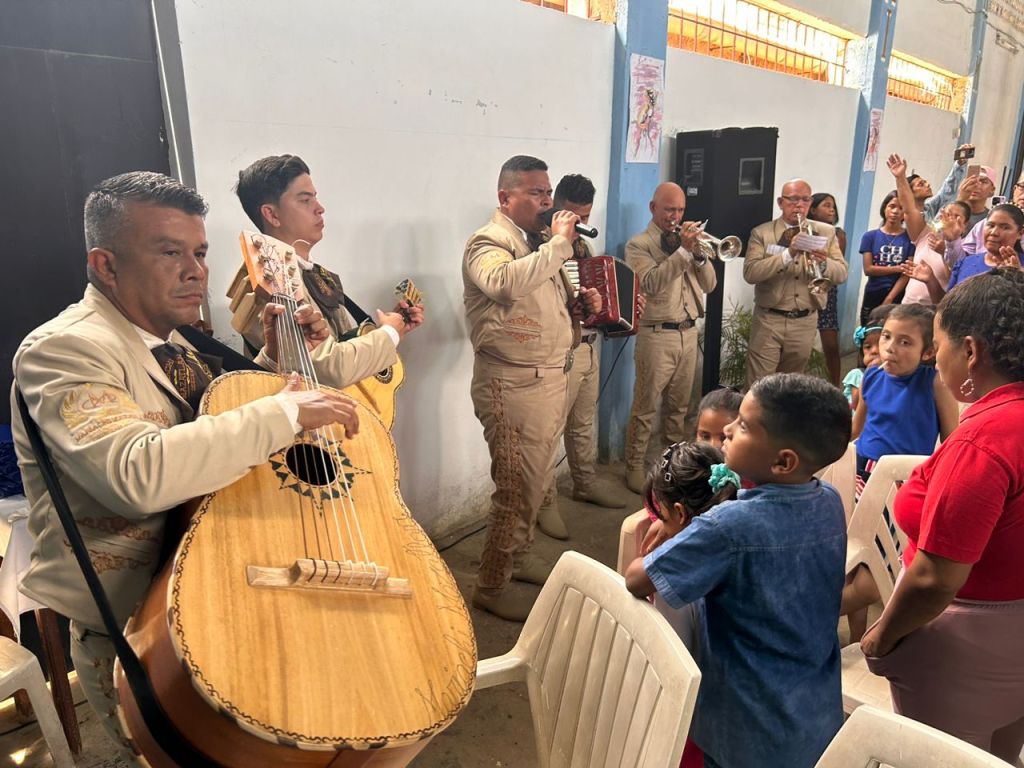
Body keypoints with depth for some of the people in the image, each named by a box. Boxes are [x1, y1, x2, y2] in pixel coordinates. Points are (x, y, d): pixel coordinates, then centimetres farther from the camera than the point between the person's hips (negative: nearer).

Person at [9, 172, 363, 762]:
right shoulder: (62, 349, -17)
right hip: (130, 634, -8)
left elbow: (228, 437, 18)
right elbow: (140, 473, -34)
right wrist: (284, 410, -29)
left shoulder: (172, 346, 9)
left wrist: (278, 361, 2)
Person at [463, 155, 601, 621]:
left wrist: (580, 305, 6)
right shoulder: (488, 243, -11)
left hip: (551, 379, 9)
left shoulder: (540, 242, 17)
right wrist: (559, 243, -24)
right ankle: (491, 585, 11)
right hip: (513, 386, -9)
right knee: (517, 487, -4)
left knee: (536, 481, 18)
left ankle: (518, 554, 37)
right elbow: (507, 282, -35)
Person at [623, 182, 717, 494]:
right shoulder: (638, 244, -4)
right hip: (657, 336, -6)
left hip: (688, 333, 6)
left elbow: (709, 284, 8)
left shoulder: (687, 239, 16)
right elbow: (652, 283, -22)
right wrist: (683, 250, -24)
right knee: (645, 407, -2)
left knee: (678, 405, 16)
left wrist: (699, 253, -9)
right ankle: (634, 466, 7)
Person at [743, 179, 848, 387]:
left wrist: (824, 263, -22)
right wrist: (788, 254, -25)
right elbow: (750, 273, -15)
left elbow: (842, 274, 0)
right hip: (769, 320, -3)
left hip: (805, 322, 3)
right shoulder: (762, 233, -2)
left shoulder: (826, 232, 6)